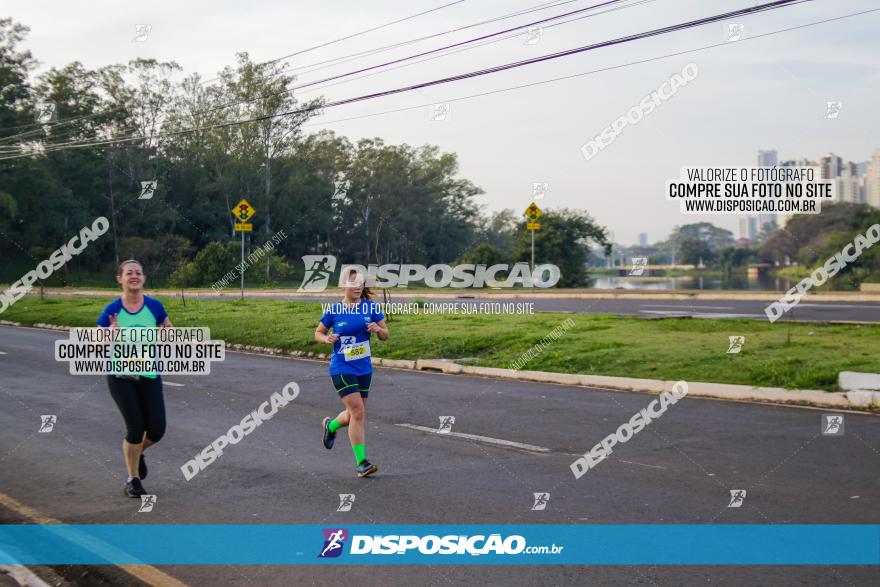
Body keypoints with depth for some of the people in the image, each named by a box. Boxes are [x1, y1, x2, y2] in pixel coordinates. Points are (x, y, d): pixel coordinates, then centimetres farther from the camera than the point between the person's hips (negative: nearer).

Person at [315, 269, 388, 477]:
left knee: (354, 414, 15)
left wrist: (378, 329, -18)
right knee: (357, 412, -15)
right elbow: (318, 333, 7)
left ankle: (330, 425, 49)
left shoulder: (371, 307, 0)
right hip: (341, 368, -4)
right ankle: (361, 463, -9)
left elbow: (385, 335, 5)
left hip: (364, 368, 4)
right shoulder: (333, 311, -6)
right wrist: (327, 338, -15)